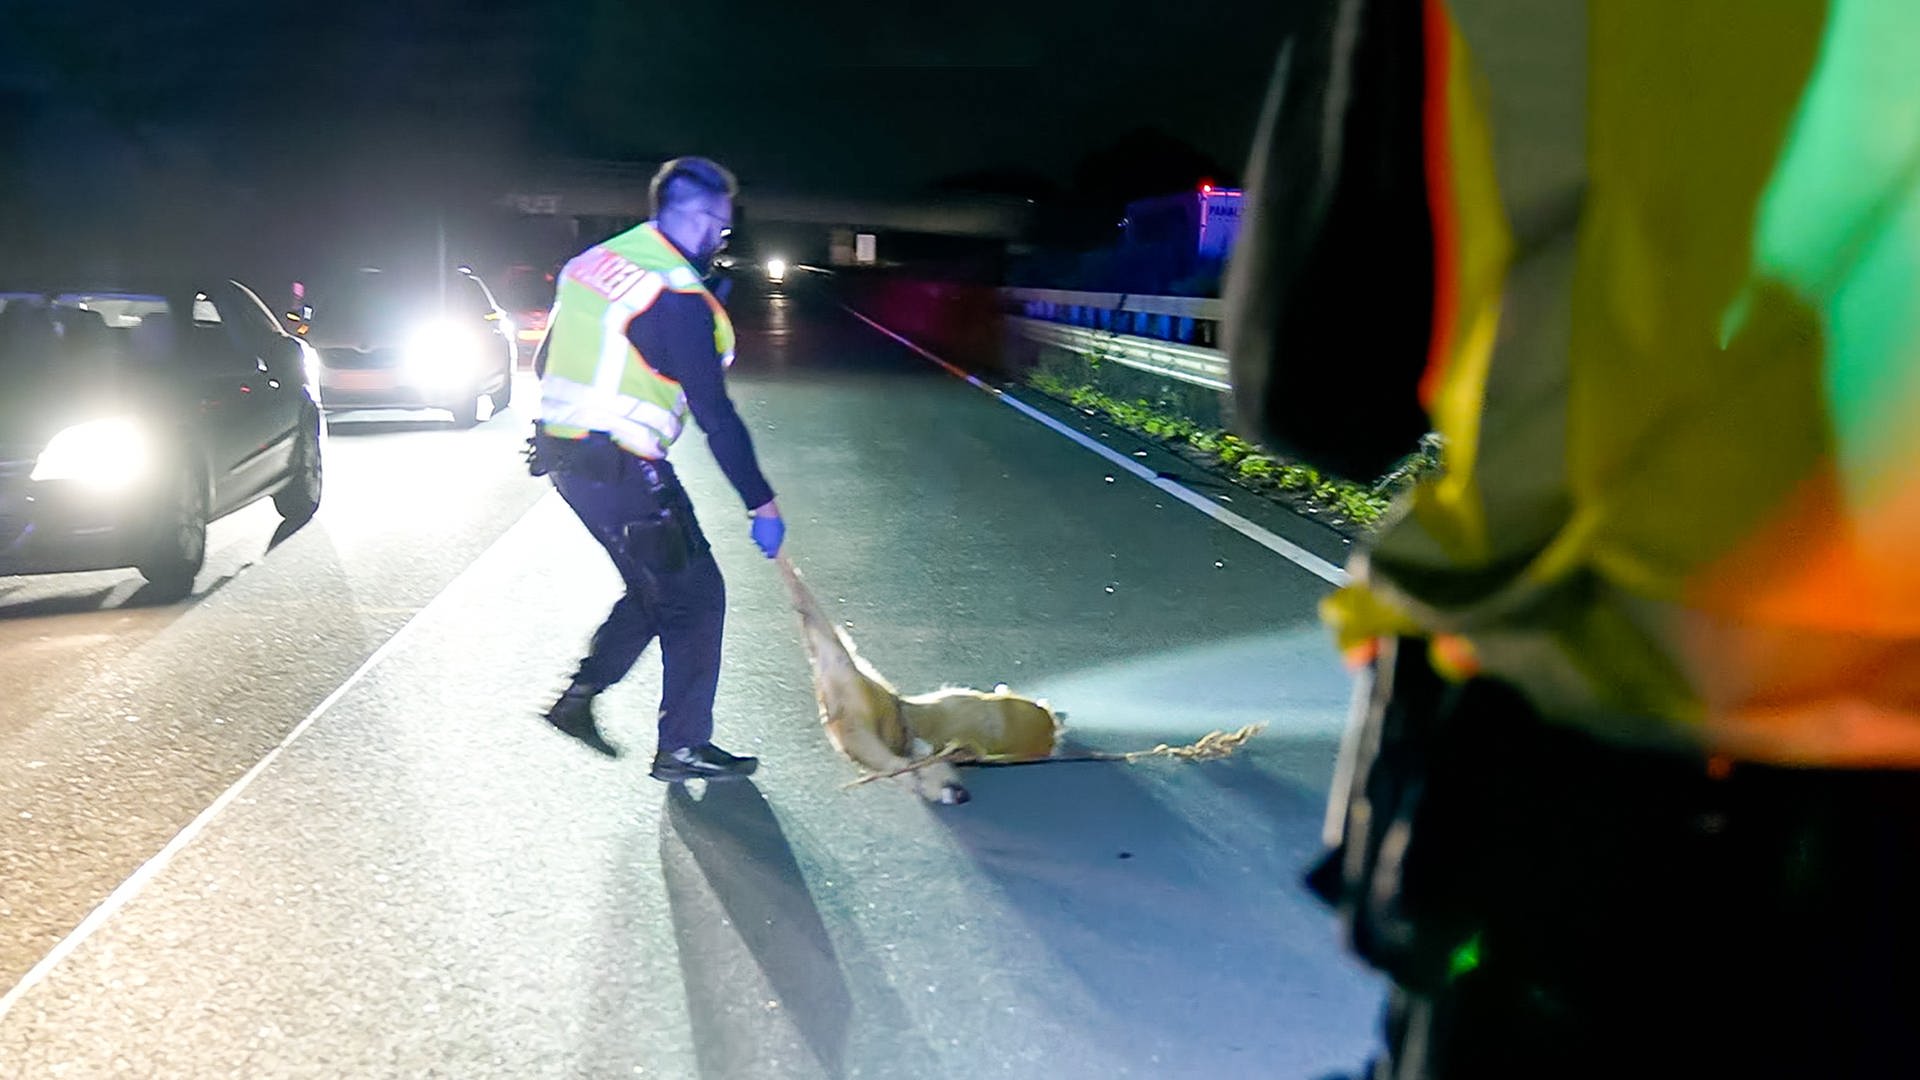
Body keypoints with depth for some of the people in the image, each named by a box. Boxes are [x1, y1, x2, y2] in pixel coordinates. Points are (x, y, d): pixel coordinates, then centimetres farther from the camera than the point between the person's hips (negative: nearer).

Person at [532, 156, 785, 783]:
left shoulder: (593, 261, 10)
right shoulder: (680, 298, -17)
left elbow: (549, 361, 18)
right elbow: (715, 415, -18)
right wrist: (761, 503, -12)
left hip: (567, 459, 9)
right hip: (622, 473, -9)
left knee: (657, 590, 22)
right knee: (695, 597, 4)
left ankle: (578, 696, 22)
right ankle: (683, 747, 12)